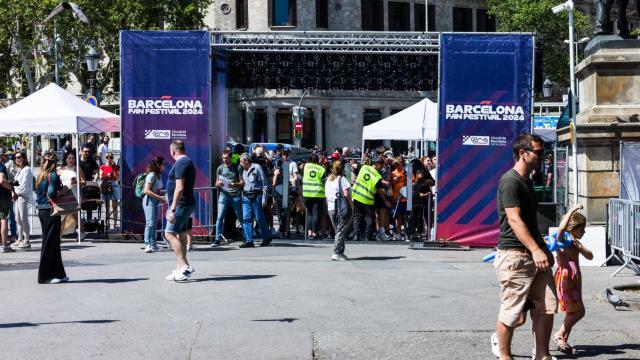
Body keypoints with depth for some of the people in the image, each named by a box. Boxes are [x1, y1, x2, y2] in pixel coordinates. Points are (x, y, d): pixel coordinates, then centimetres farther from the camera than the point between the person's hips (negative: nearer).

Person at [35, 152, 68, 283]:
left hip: (42, 211, 8)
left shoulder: (40, 176, 12)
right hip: (50, 211, -8)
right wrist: (62, 191, -9)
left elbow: (38, 194, 15)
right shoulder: (53, 176, -13)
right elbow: (52, 193, -25)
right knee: (50, 243, -3)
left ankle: (59, 273, 20)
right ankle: (45, 276, 1)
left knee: (53, 243, 14)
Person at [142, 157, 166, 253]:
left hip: (155, 201, 9)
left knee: (154, 223, 10)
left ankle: (153, 244, 15)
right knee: (150, 222, -15)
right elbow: (146, 190, -19)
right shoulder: (152, 175, -14)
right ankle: (147, 245, -18)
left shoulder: (159, 175, 13)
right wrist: (159, 197, -20)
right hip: (149, 201, -9)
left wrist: (161, 197, 7)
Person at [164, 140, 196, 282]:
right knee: (181, 236, 10)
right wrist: (173, 207, 31)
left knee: (170, 233, -12)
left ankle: (185, 266, -18)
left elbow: (179, 188, -22)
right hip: (187, 204, 10)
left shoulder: (180, 163, -13)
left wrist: (172, 209, -23)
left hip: (181, 205, -10)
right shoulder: (188, 162, 19)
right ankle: (180, 269, 13)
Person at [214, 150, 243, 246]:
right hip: (224, 195, 1)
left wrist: (234, 184, -18)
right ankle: (218, 239, -6)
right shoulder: (220, 168, 11)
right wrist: (218, 184, -9)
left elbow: (242, 182, 1)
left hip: (235, 195, -1)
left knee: (240, 217, 3)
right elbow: (216, 183, 15)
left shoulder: (236, 168, 4)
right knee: (220, 217, -9)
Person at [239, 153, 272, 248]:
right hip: (246, 196, 6)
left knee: (260, 218, 0)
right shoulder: (244, 171, 16)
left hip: (256, 196, -6)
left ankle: (267, 238, 18)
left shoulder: (257, 168, -5)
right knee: (246, 218, -4)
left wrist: (264, 198, -11)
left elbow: (265, 184, -7)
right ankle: (249, 241, -3)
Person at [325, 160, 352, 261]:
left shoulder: (328, 179, 12)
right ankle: (337, 253, -11)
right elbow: (346, 194, -17)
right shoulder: (342, 179, -9)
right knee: (341, 231, -5)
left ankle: (340, 252, 16)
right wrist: (351, 205, -9)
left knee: (337, 231, 16)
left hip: (331, 209, 7)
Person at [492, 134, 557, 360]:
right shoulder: (510, 181, -12)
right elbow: (514, 219, -20)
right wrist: (536, 250, -25)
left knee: (548, 305, 7)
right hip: (515, 255, -9)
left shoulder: (527, 181, 18)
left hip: (534, 254, 9)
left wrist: (544, 248, 21)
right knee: (512, 310, -1)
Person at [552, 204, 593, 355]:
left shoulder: (576, 242, 16)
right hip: (565, 277, -9)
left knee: (573, 312, 12)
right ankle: (559, 335, -3)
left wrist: (579, 246, -8)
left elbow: (590, 256, 11)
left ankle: (564, 341, 19)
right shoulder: (561, 239, -9)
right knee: (579, 311, -11)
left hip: (575, 279, 9)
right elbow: (561, 227, -31)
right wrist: (573, 209, -27)